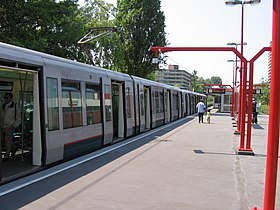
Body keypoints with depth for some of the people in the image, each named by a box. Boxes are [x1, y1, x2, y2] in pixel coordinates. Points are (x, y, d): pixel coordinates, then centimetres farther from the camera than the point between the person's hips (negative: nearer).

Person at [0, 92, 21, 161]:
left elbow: (18, 119, -8)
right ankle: (13, 148, 35)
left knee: (8, 142, 1)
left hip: (9, 127, -6)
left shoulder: (15, 106, -12)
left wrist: (13, 126, -14)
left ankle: (7, 156, 16)